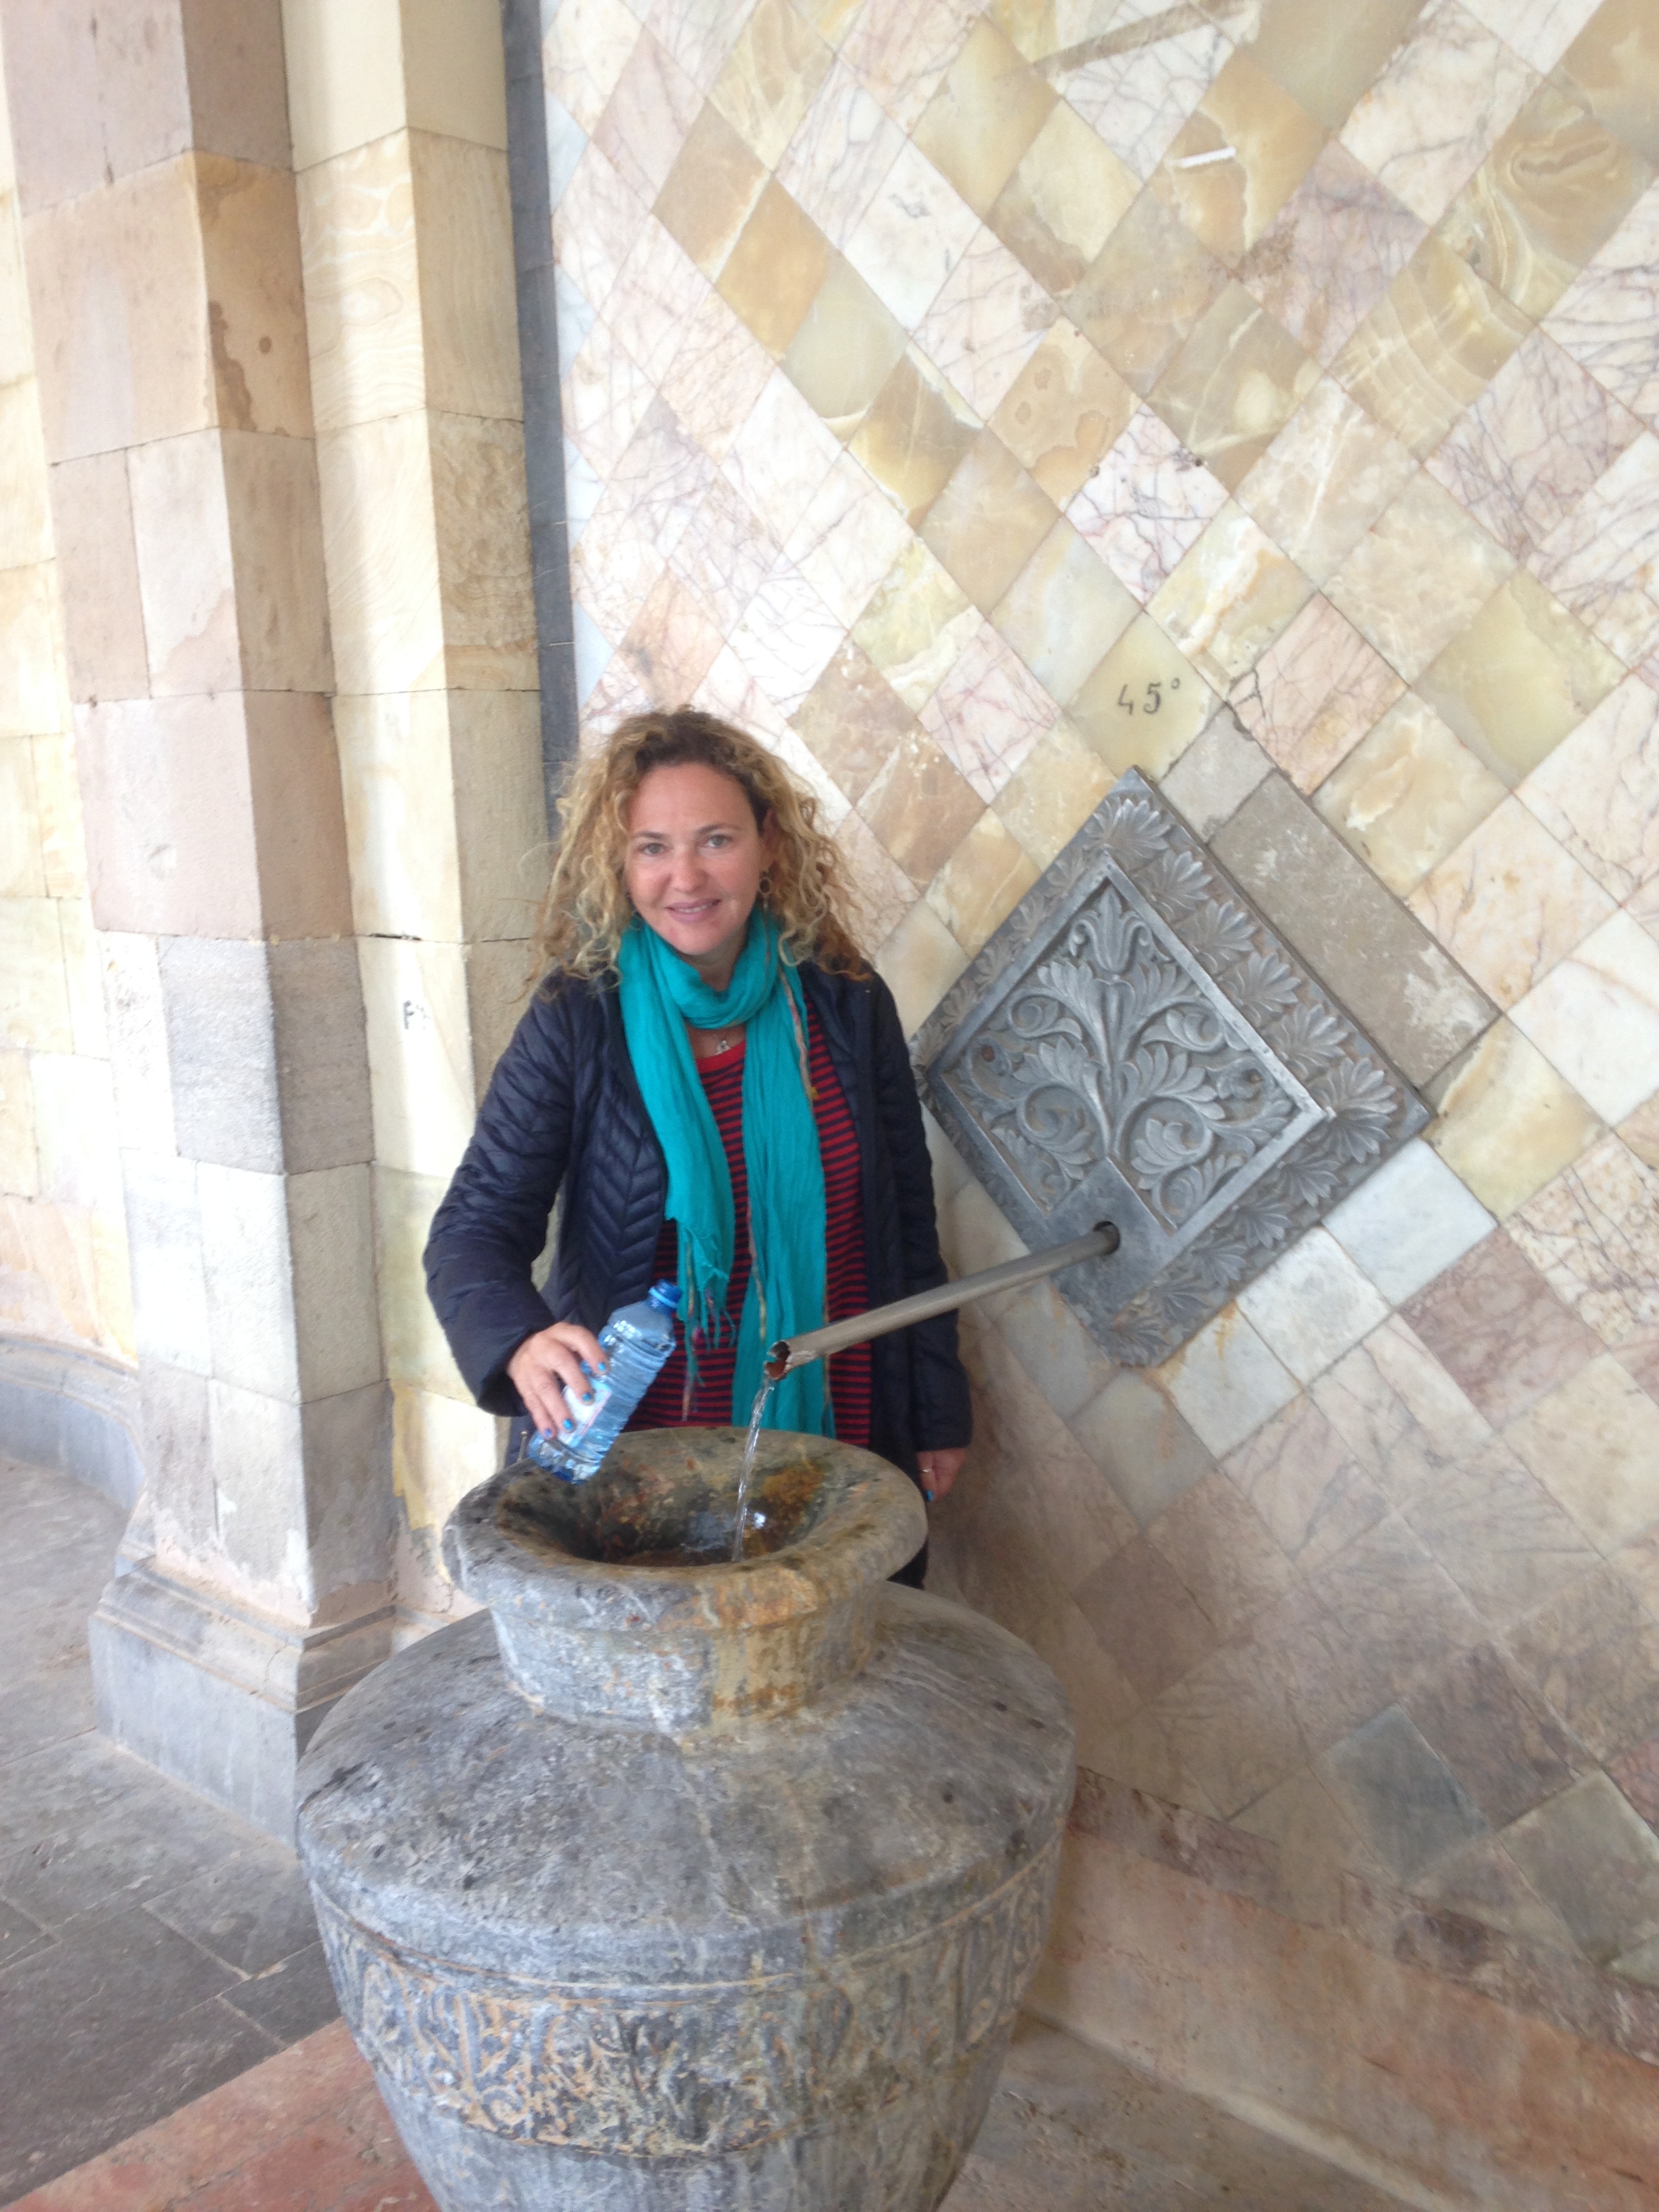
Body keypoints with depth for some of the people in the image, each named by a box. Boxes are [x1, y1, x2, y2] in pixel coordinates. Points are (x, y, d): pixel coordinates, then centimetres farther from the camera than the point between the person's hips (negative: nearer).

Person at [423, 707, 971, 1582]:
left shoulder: (847, 1005, -3)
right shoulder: (577, 1021, -9)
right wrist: (522, 1339, -33)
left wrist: (937, 1414, 7)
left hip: (840, 1444, 2)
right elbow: (475, 1229, -11)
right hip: (637, 1460, -2)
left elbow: (907, 1224, 5)